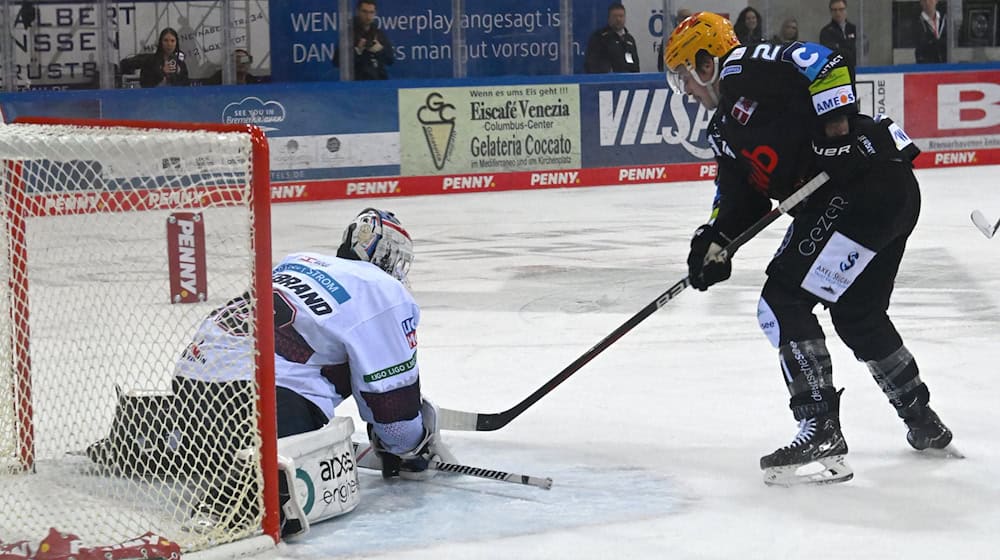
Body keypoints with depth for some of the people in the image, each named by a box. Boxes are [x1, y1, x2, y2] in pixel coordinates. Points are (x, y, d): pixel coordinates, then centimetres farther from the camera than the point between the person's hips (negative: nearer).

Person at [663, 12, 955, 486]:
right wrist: (714, 242, 3)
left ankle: (821, 431, -13)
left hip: (871, 186, -11)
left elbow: (821, 63, -18)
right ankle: (923, 424, 41)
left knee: (783, 301, -12)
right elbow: (739, 196, 18)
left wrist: (835, 122, -25)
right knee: (858, 316, 25)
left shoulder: (746, 70, -6)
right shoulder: (724, 129, 22)